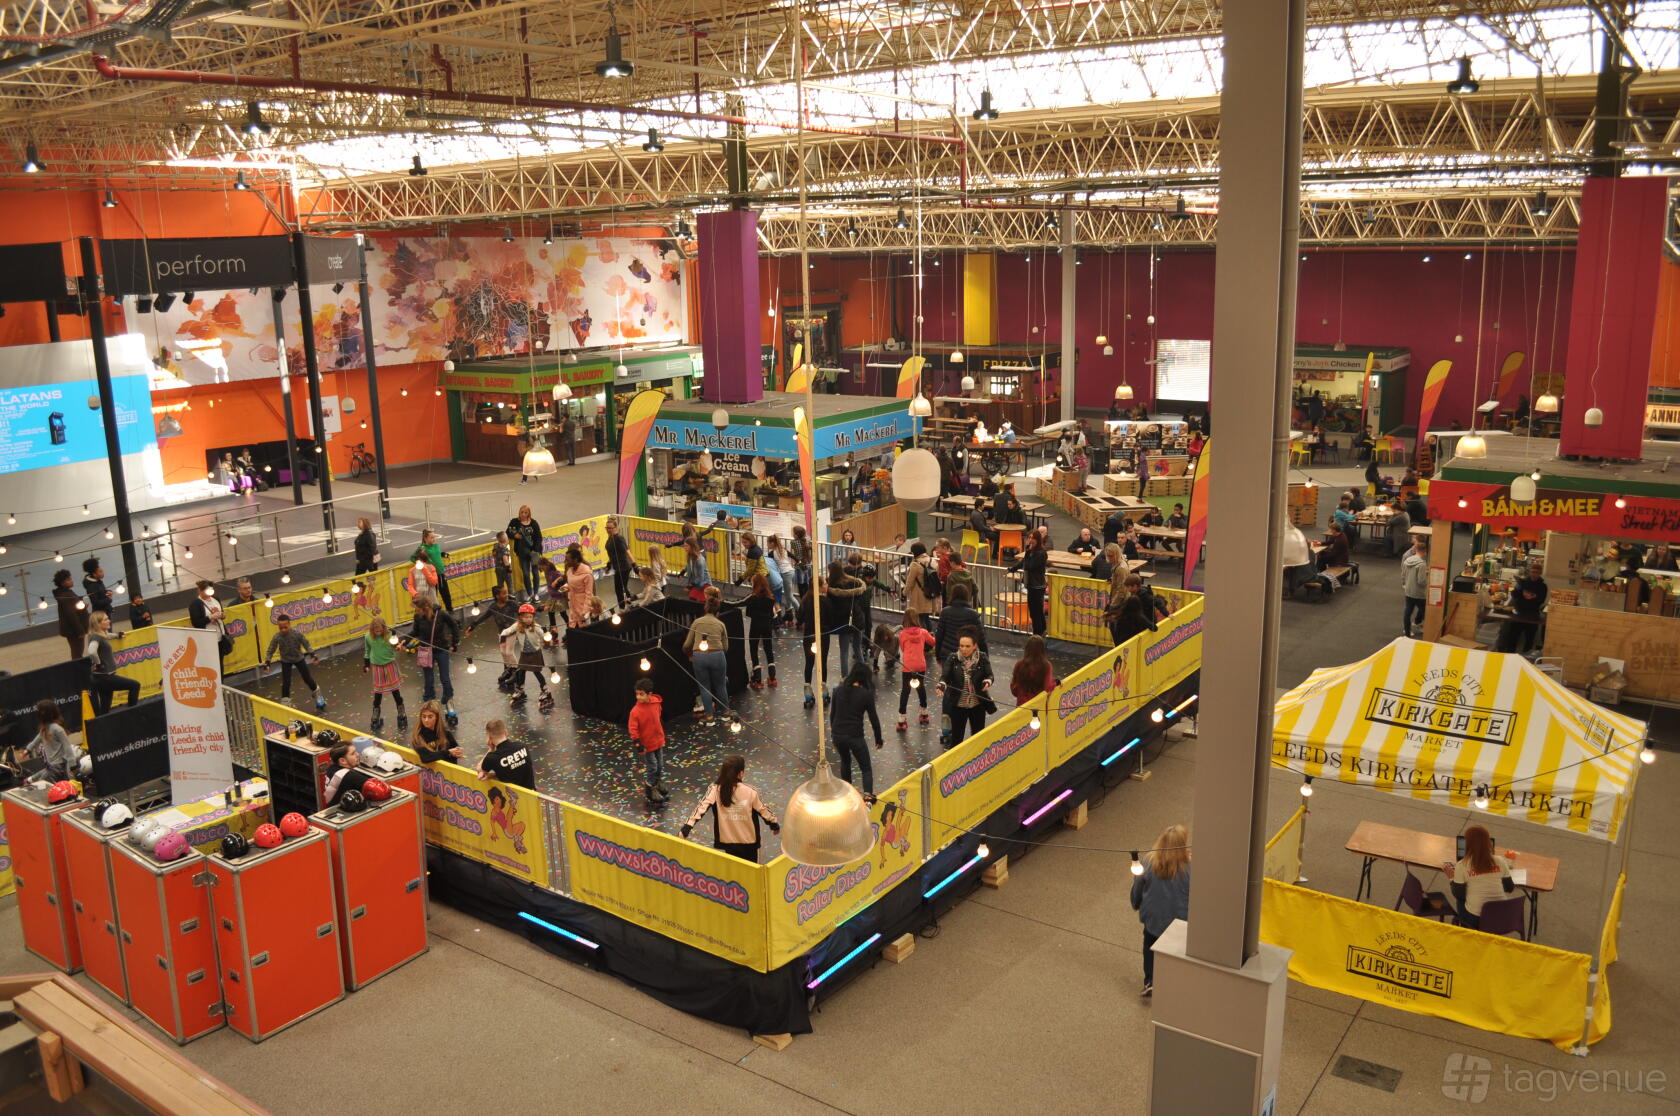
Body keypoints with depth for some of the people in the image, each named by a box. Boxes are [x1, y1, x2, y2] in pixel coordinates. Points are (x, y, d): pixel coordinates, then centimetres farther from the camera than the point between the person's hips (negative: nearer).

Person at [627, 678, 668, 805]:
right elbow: (633, 729, -20)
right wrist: (638, 745, -23)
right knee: (653, 768, 3)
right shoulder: (635, 711, -24)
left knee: (660, 767, 18)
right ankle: (650, 790, 22)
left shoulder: (656, 702, -10)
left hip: (659, 741, 5)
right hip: (647, 744, -5)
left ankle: (660, 786, 38)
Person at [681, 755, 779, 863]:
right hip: (749, 842, -1)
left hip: (727, 841, 1)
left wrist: (686, 828, -25)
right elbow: (763, 810, -4)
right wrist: (775, 824, 14)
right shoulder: (750, 791, -16)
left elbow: (701, 807, -24)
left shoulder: (715, 789, -16)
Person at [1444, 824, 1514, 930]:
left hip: (1474, 918, -3)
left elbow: (1459, 895, -8)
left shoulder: (1462, 866, -14)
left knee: (1460, 901, 29)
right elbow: (1509, 889, 7)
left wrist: (1452, 878, 7)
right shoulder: (1500, 862, -6)